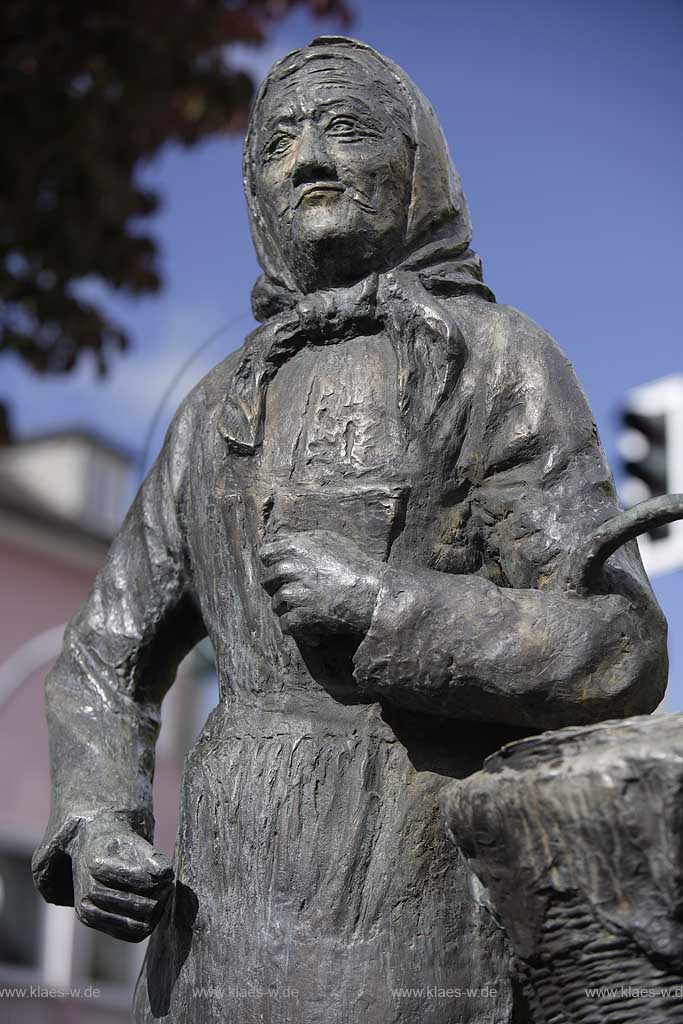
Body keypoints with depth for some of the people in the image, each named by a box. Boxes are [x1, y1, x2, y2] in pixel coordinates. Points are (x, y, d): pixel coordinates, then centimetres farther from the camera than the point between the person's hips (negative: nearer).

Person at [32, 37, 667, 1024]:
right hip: (225, 933, 5)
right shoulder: (223, 409, 16)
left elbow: (619, 655, -6)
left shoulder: (499, 361, 1)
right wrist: (93, 831, 1)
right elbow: (106, 659, 19)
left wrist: (381, 610, -16)